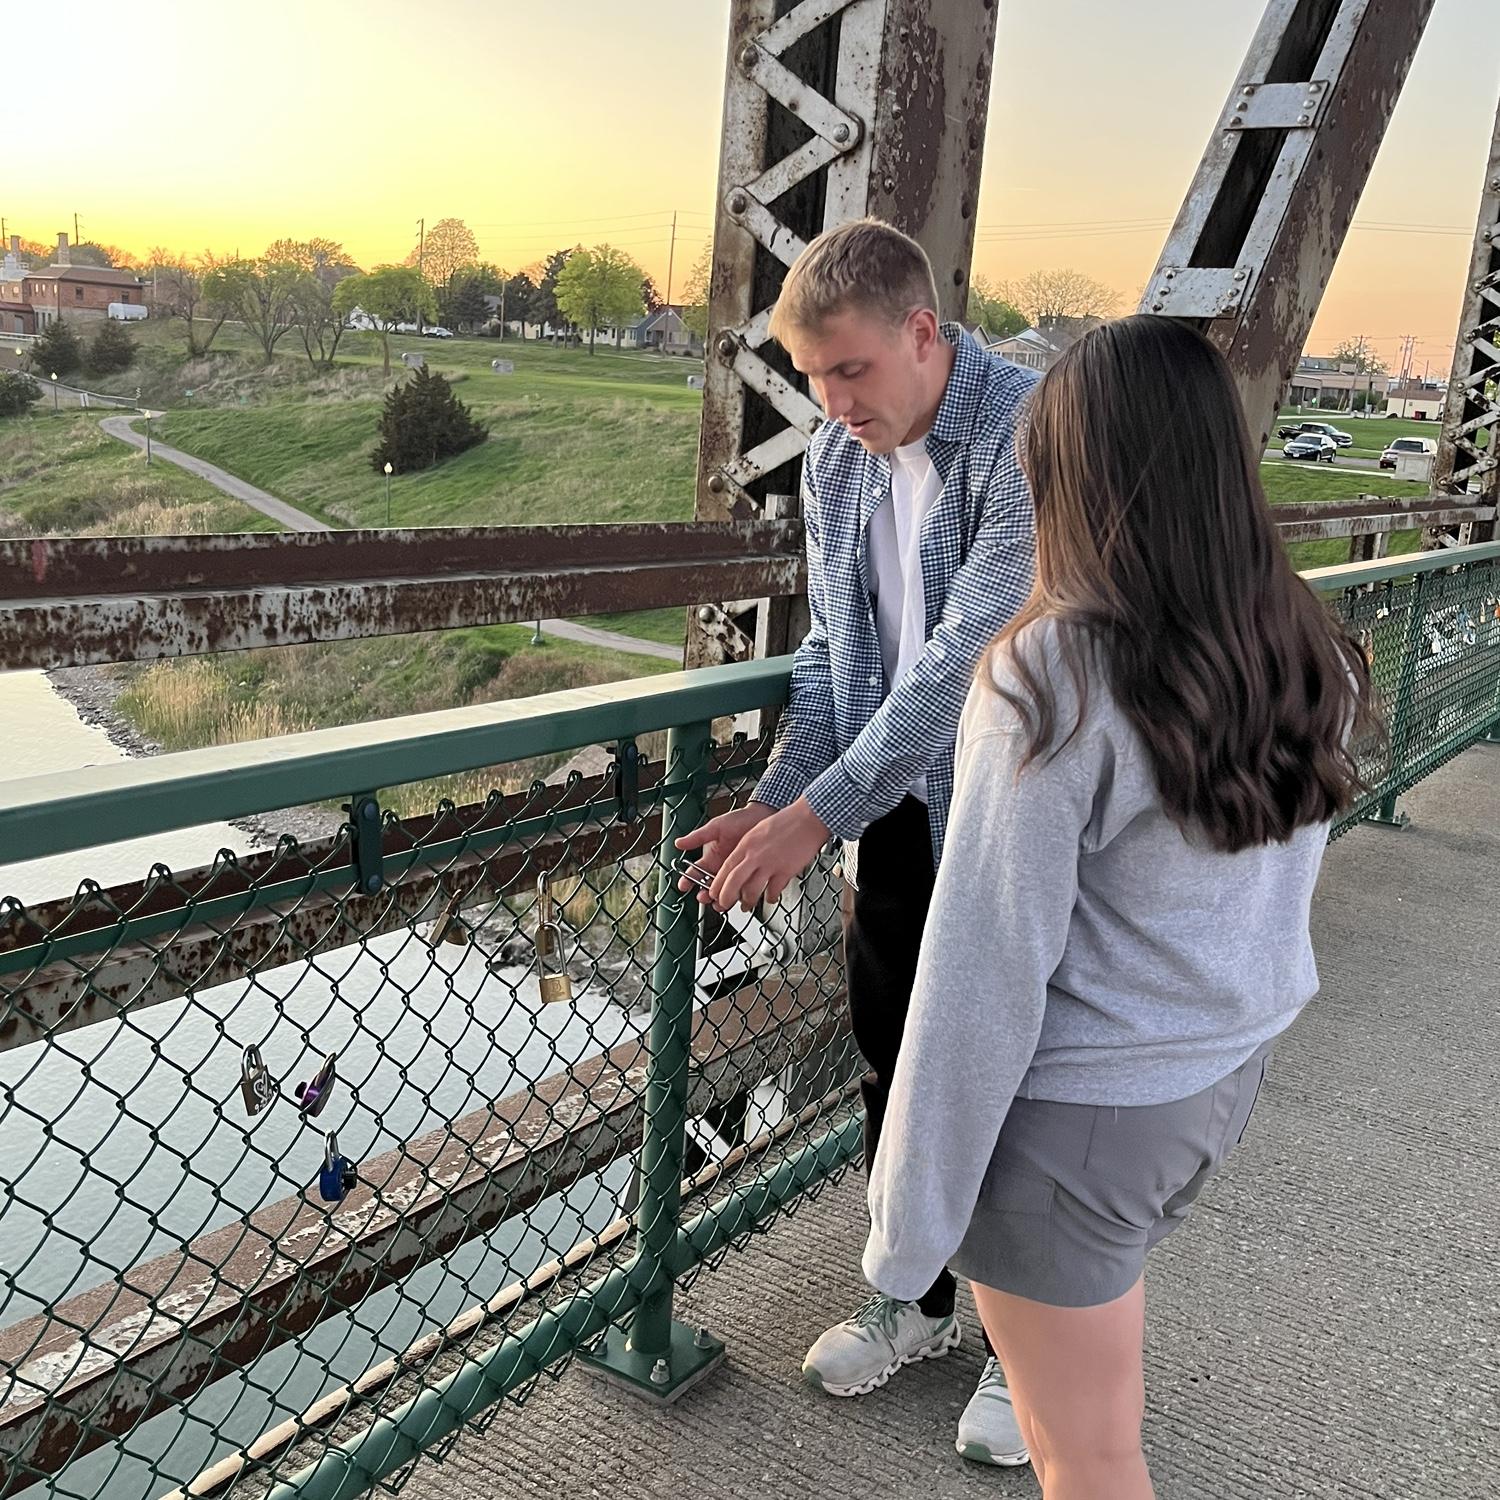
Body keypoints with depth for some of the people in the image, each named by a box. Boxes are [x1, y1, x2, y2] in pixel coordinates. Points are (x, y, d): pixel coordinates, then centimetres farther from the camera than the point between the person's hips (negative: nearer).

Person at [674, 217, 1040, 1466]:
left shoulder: (1036, 438, -23)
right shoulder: (836, 458, 2)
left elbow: (967, 655, -28)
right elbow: (834, 653, 5)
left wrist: (816, 815, -27)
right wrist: (770, 807, -5)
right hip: (898, 815, 6)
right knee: (895, 1068, 16)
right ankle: (918, 1301, 39)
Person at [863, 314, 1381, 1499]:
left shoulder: (1059, 675, -24)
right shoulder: (1311, 657, -4)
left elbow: (988, 966, -22)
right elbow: (1260, 897, 6)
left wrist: (911, 1209, -13)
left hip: (1078, 1112, -7)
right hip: (1229, 1080, 7)